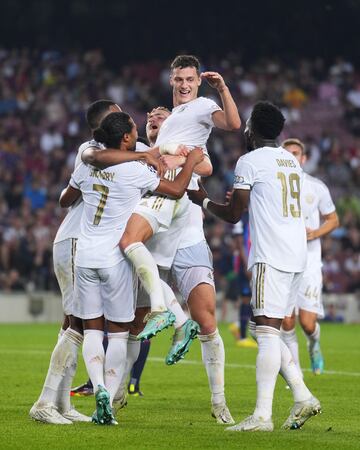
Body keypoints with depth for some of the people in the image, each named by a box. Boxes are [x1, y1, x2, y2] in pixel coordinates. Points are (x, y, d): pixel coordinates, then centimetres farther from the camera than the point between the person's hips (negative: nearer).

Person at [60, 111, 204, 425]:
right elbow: (177, 190, -5)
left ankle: (100, 388, -12)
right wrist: (191, 162, 9)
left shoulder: (88, 166, 3)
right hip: (116, 259, -4)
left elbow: (65, 201, 18)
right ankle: (108, 403, -4)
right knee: (119, 333, 4)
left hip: (85, 257, 4)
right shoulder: (134, 170, -11)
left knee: (92, 329, 10)